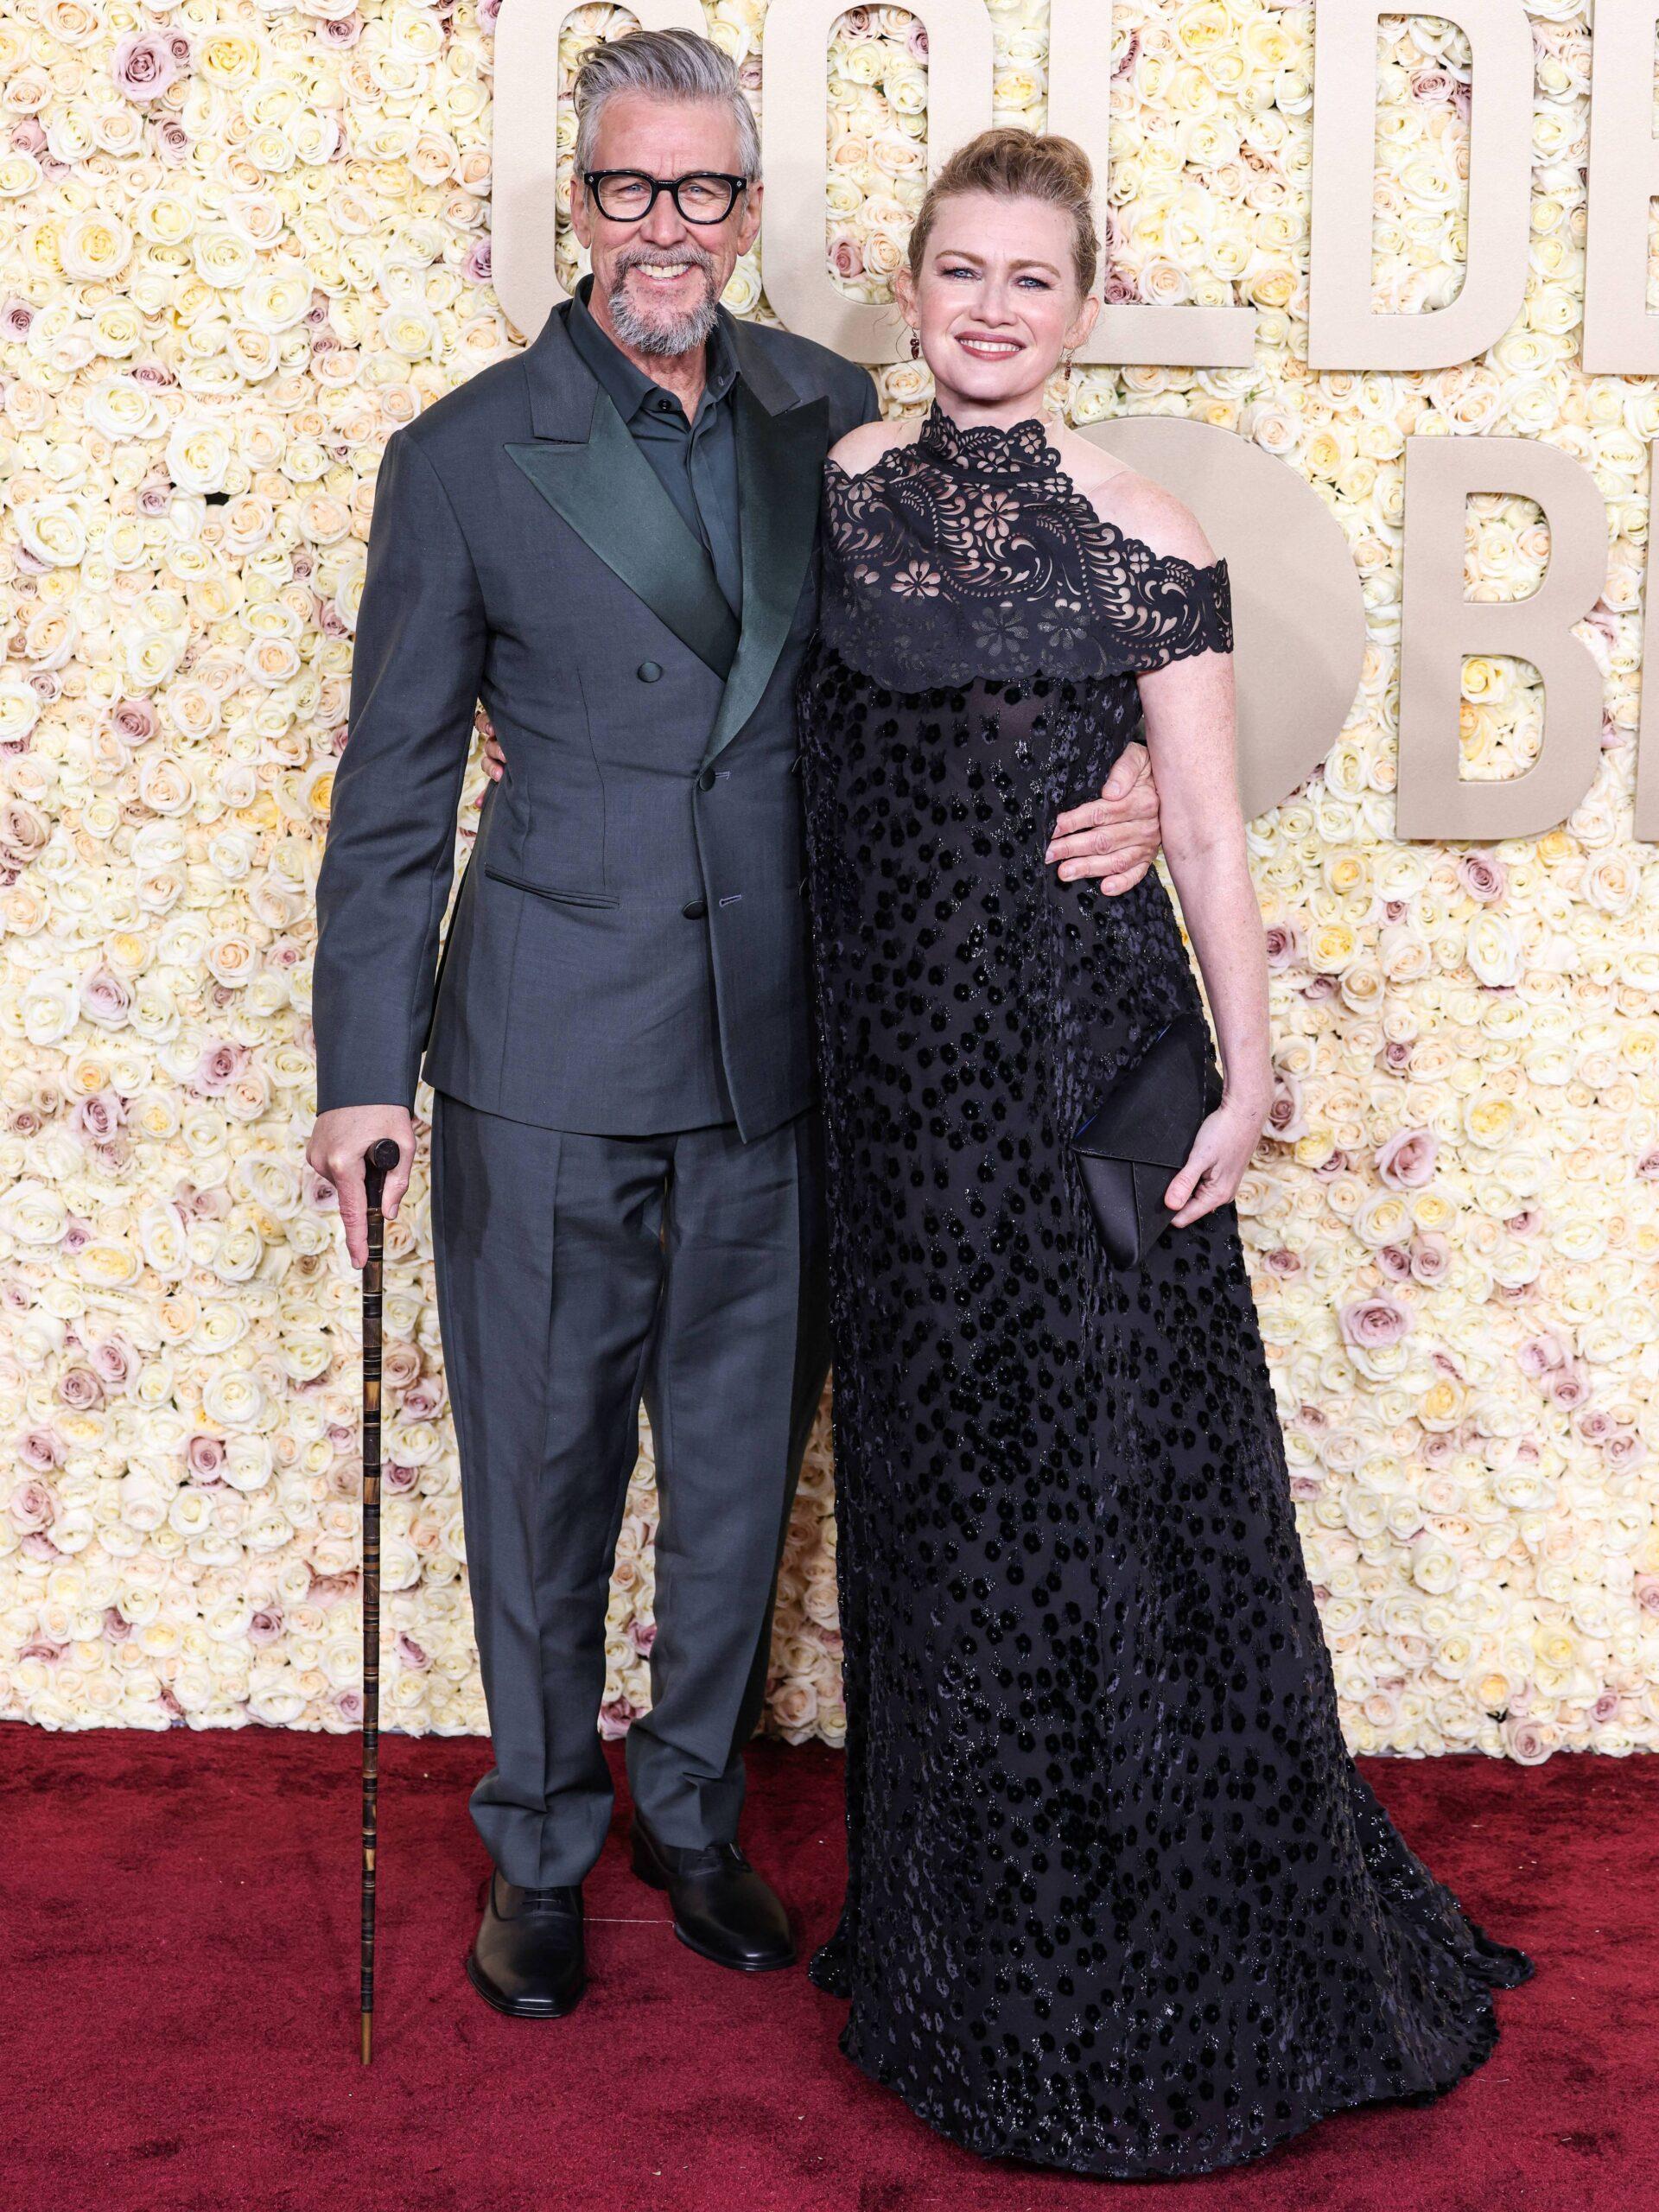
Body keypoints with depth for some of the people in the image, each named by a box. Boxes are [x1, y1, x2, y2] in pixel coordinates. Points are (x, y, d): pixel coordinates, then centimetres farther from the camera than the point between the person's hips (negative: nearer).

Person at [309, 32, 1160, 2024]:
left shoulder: (830, 417, 4)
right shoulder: (465, 457, -4)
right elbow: (393, 790, -1)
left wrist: (1123, 781, -8)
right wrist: (364, 1071, -4)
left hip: (778, 1044, 3)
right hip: (550, 1055, -2)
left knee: (742, 1458, 15)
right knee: (541, 1467, 9)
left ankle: (693, 1808, 37)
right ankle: (540, 1844, 31)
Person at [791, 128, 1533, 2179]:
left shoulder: (1139, 538, -6)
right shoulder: (840, 484, 4)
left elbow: (1208, 833, -5)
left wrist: (1245, 1078, -9)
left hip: (1078, 1045, -4)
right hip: (894, 1046, 4)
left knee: (1115, 1457, 2)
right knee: (932, 1457, 13)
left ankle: (1173, 1966, 21)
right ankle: (976, 1932, 32)